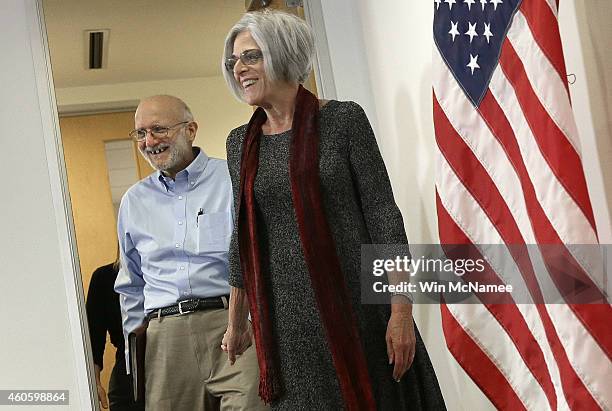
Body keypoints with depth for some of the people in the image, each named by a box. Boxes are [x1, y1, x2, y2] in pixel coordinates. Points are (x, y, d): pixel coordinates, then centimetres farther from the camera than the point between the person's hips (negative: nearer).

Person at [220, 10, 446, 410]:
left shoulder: (342, 119, -4)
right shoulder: (240, 142, 9)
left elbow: (382, 212, -7)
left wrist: (401, 311, -13)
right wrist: (236, 322, 17)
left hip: (357, 305, -3)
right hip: (285, 318, 4)